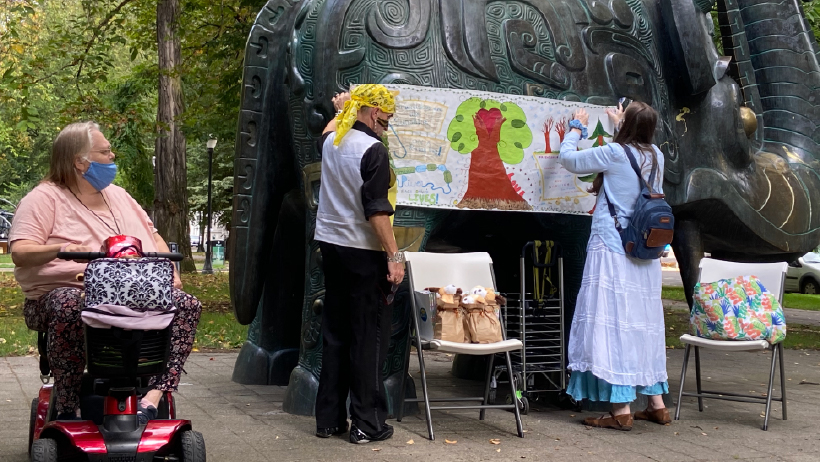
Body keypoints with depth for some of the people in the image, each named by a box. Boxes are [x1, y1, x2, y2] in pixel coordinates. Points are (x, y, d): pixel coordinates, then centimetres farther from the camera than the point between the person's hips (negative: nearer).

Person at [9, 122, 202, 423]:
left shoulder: (118, 196, 24)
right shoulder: (45, 198, 3)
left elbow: (153, 237, 25)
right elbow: (20, 252, -9)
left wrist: (169, 271, 5)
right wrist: (59, 249, -30)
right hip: (66, 291, -5)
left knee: (187, 305, -20)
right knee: (70, 308, -41)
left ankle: (153, 397, -32)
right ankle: (66, 410, -28)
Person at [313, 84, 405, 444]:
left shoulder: (331, 142, 8)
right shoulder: (373, 150, -15)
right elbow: (377, 210, -19)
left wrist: (341, 111, 52)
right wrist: (394, 256, -16)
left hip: (330, 246, 8)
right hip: (363, 252, -8)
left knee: (335, 334, 13)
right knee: (369, 336, 0)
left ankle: (329, 418, 18)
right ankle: (367, 423, 4)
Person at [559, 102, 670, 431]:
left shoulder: (615, 153, -12)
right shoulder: (656, 156, 7)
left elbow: (568, 159, 0)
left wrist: (577, 128, 16)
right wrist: (622, 125, 43)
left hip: (612, 249, -7)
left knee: (613, 323, -5)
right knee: (644, 323, 14)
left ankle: (622, 411, -5)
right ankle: (656, 404, 21)